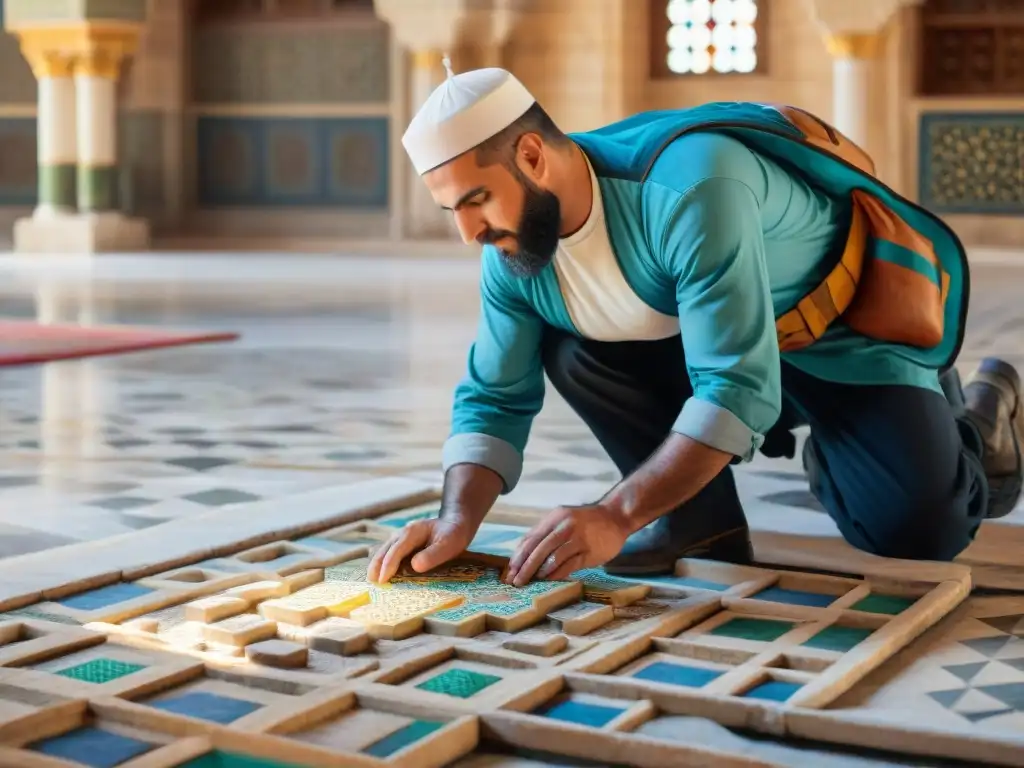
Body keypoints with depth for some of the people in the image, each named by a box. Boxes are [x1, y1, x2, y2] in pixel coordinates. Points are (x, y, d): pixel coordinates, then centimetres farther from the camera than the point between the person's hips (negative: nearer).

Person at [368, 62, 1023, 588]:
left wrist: (614, 517, -45)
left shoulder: (691, 189, -38)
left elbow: (738, 390, -41)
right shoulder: (513, 253, -14)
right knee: (573, 354, -19)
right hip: (709, 336, 6)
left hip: (848, 324, -6)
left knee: (914, 532, -21)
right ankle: (702, 519, -1)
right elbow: (495, 399, -8)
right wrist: (459, 521, -26)